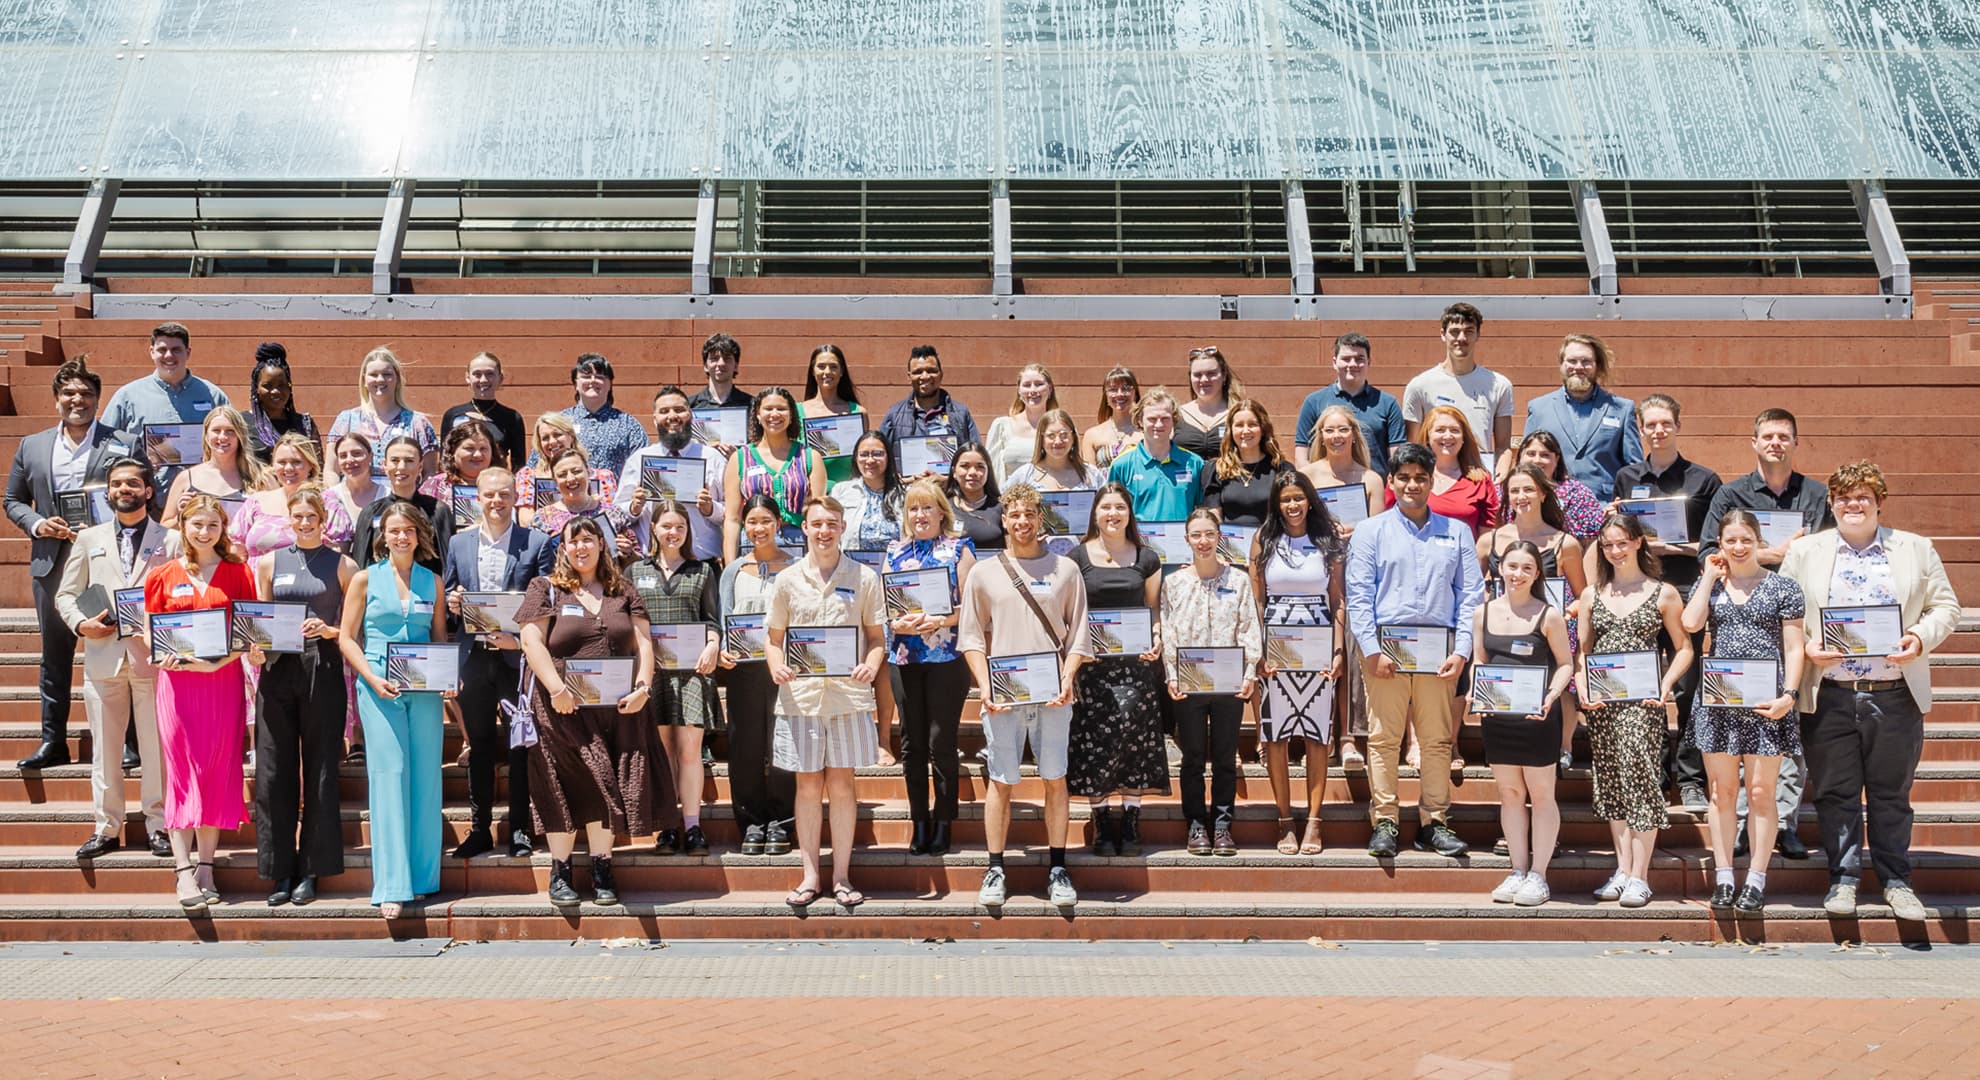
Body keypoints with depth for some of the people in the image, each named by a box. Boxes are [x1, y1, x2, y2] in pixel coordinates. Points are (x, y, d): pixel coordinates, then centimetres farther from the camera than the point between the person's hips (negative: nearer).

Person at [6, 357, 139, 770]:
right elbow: (13, 500, 17)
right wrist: (36, 524, -3)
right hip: (51, 565, 4)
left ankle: (126, 741, 7)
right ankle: (53, 742, 19)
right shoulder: (31, 446, 12)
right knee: (54, 656, 11)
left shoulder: (126, 445, 0)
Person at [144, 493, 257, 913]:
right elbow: (148, 629, 9)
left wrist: (217, 661, -14)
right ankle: (183, 870, -1)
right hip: (177, 682, 0)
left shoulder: (238, 573, 5)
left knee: (218, 771, 2)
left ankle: (206, 867, 9)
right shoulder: (163, 575, 7)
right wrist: (162, 654, -11)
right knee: (180, 771, -2)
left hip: (224, 681, 0)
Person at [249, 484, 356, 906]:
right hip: (277, 669, 2)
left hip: (323, 670, -2)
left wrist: (328, 631, -14)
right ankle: (281, 870, 10)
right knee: (275, 771, 1)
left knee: (320, 769, 2)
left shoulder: (342, 565, 6)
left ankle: (311, 870, 10)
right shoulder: (269, 563, 13)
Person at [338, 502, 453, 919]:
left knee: (425, 777, 2)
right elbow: (347, 638, 3)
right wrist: (373, 678, -12)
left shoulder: (432, 582, 11)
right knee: (389, 776, -8)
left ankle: (422, 877, 12)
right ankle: (392, 886, -7)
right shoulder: (365, 579, 5)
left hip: (425, 688, 2)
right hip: (380, 687, -2)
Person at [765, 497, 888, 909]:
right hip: (800, 694, 1)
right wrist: (776, 666, -9)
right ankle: (810, 876, 14)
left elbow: (877, 637, 8)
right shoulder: (788, 580, 7)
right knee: (808, 786, 5)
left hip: (848, 693, -1)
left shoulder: (863, 578, 5)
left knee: (841, 784, 3)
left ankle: (842, 876, 12)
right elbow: (775, 637, 12)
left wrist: (871, 664, -12)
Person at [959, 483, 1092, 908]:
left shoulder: (1065, 569, 8)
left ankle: (1058, 870, 11)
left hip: (1052, 694, 0)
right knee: (1001, 783, 2)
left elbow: (1078, 634, 7)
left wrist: (1067, 679, -7)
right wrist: (985, 687, -6)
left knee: (1055, 780, 3)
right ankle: (996, 871, 10)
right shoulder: (984, 574, 8)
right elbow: (971, 637, 7)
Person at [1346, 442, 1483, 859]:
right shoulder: (1371, 531, 10)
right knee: (1383, 737, -3)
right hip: (1386, 646, -1)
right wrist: (1371, 650, -8)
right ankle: (1384, 822, 2)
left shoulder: (1456, 532, 15)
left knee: (1438, 739, 2)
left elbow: (1471, 594, 10)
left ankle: (1434, 823, 9)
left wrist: (1461, 651, -1)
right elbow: (1358, 595, 2)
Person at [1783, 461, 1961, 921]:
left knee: (1892, 794, 8)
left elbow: (1944, 606, 8)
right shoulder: (1804, 552, 7)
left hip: (1895, 696, 0)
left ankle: (1896, 881, 20)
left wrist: (1920, 638, -10)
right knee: (1835, 792, 5)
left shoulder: (1916, 549, 9)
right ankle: (1843, 879, 17)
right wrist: (1805, 647, -11)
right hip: (1829, 697, 0)